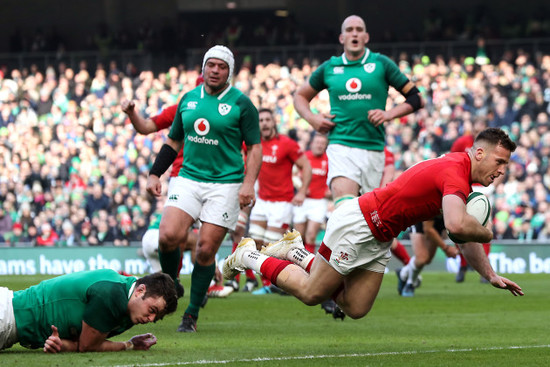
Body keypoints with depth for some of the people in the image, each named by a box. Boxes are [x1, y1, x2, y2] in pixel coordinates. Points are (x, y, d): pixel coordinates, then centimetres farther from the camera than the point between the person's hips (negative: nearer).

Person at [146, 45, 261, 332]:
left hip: (225, 184, -3)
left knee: (206, 250, -7)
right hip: (189, 178, 3)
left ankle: (192, 314, 6)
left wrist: (248, 183, -12)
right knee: (168, 236, -17)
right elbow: (173, 141, 21)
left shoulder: (241, 104, -1)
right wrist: (155, 174, 12)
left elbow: (254, 147, 0)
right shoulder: (188, 100, 11)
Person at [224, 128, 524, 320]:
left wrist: (490, 275, 14)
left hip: (377, 240, 10)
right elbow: (456, 226, -41)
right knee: (311, 294, 2)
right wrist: (487, 233, -20)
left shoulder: (462, 179, 8)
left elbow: (464, 235, 20)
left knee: (355, 309, 8)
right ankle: (249, 255, 20)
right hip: (356, 223, -9)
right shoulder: (455, 172, -24)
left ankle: (297, 253, 21)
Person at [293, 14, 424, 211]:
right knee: (345, 206, -23)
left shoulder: (381, 64, 7)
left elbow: (416, 98, 8)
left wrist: (389, 114, -8)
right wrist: (312, 118, 6)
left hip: (373, 149, 1)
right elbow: (300, 96, 26)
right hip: (341, 148, -1)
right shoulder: (329, 68, 11)